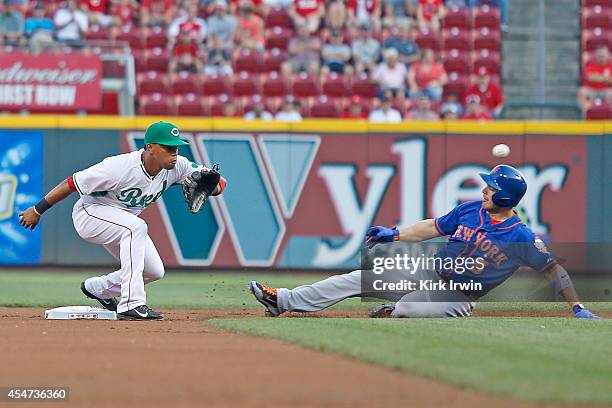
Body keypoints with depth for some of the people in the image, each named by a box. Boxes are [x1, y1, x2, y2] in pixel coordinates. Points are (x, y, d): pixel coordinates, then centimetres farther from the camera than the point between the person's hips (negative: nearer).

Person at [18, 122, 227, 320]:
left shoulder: (177, 166, -16)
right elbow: (73, 183, -25)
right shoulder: (121, 167, -33)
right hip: (89, 214, -8)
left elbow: (219, 183, -13)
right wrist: (37, 210, -18)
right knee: (137, 227, -34)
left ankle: (96, 288, 28)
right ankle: (131, 304, -35)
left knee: (155, 271, 2)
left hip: (120, 221, 8)